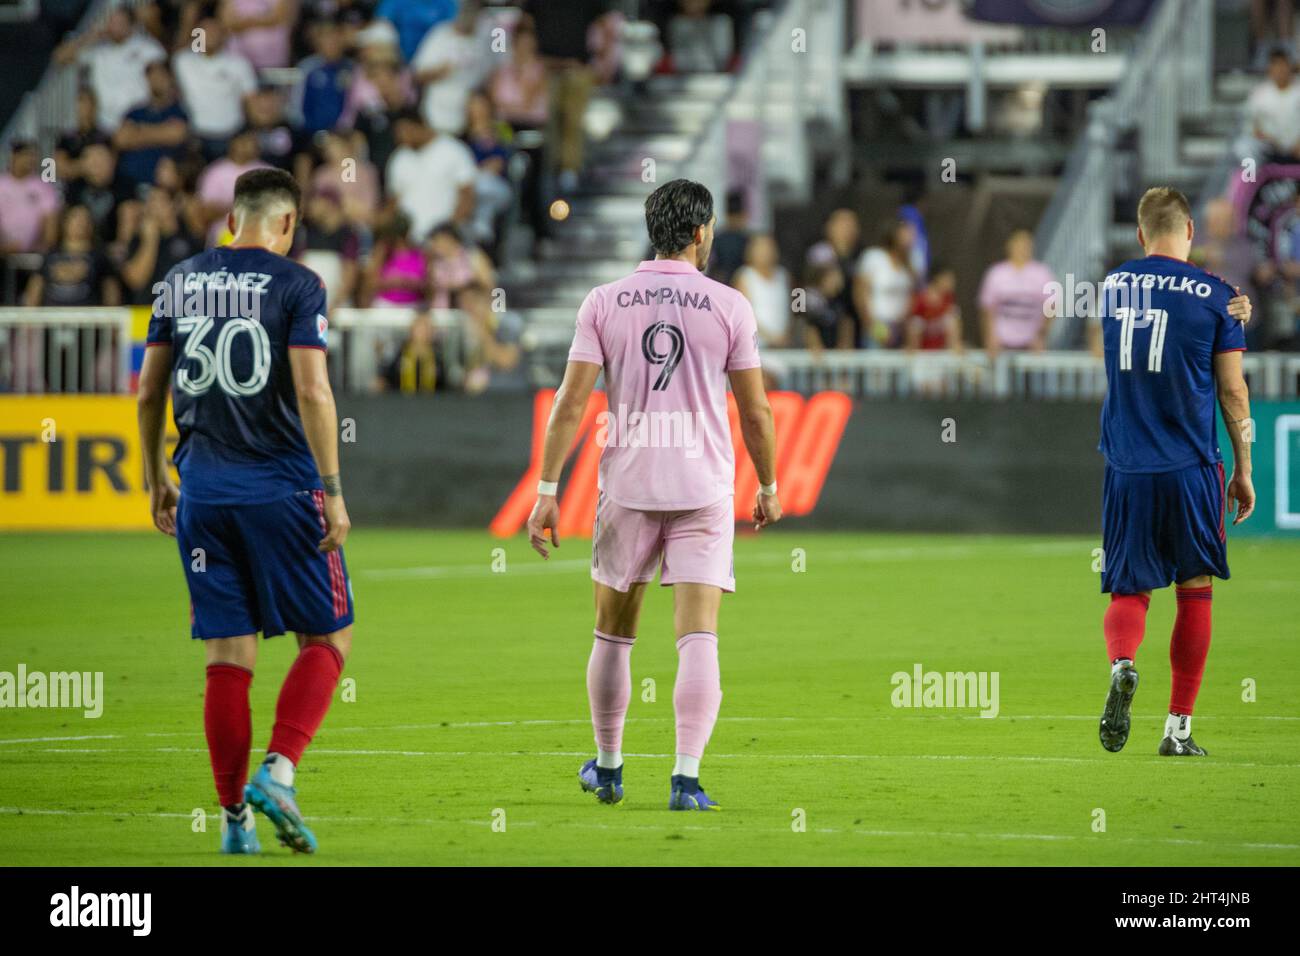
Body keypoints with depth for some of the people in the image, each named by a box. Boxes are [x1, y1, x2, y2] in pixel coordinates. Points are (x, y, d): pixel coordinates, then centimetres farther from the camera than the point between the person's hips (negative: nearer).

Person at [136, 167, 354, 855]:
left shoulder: (180, 282, 9)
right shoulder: (294, 285, -5)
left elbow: (149, 392, 12)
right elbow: (312, 392, -14)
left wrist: (156, 480, 22)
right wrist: (333, 492, -10)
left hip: (203, 490, 4)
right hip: (281, 488, -4)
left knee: (228, 657, 6)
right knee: (326, 639, 7)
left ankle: (235, 820, 5)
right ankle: (277, 772, -12)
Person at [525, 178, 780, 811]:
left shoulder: (604, 302, 0)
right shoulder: (729, 307, -2)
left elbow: (570, 404, -4)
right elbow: (756, 413, 2)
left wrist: (547, 491, -2)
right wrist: (769, 488, 16)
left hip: (626, 486, 2)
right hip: (704, 491, -1)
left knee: (613, 633, 17)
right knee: (698, 639, -4)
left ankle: (607, 767, 28)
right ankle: (686, 777, -16)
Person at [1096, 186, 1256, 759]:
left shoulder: (1113, 287, 7)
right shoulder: (1213, 296, -4)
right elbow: (1232, 392, -1)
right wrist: (1243, 471, 9)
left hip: (1125, 470, 2)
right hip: (1190, 469, -2)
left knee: (1129, 591, 8)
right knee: (1195, 592, 10)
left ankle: (1121, 664, -25)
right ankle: (1178, 728, 9)